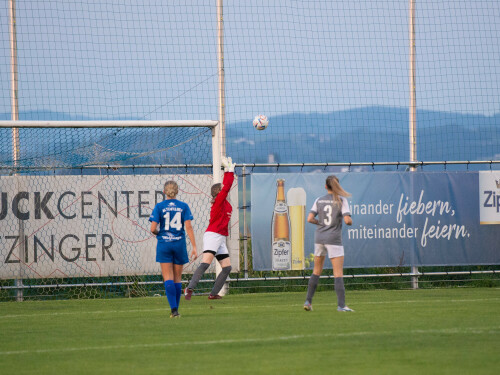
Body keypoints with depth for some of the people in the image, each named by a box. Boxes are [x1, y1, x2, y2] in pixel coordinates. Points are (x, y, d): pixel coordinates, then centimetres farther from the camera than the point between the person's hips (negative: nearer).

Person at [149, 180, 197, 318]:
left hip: (164, 244, -1)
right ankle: (175, 310, 15)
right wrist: (194, 247, -5)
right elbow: (189, 227, -5)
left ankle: (173, 308, -19)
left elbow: (153, 229, -8)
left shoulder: (159, 207, -2)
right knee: (177, 278, 12)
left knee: (168, 278, -2)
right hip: (179, 244, 1)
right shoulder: (183, 206, 1)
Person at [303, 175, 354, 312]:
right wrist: (350, 221, 7)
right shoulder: (341, 200, -6)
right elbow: (347, 220, -15)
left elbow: (310, 219, -3)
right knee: (338, 273, -4)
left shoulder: (319, 200, 4)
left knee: (317, 271, 16)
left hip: (319, 238, 4)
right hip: (334, 239, -4)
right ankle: (341, 305, -11)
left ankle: (308, 301, 16)